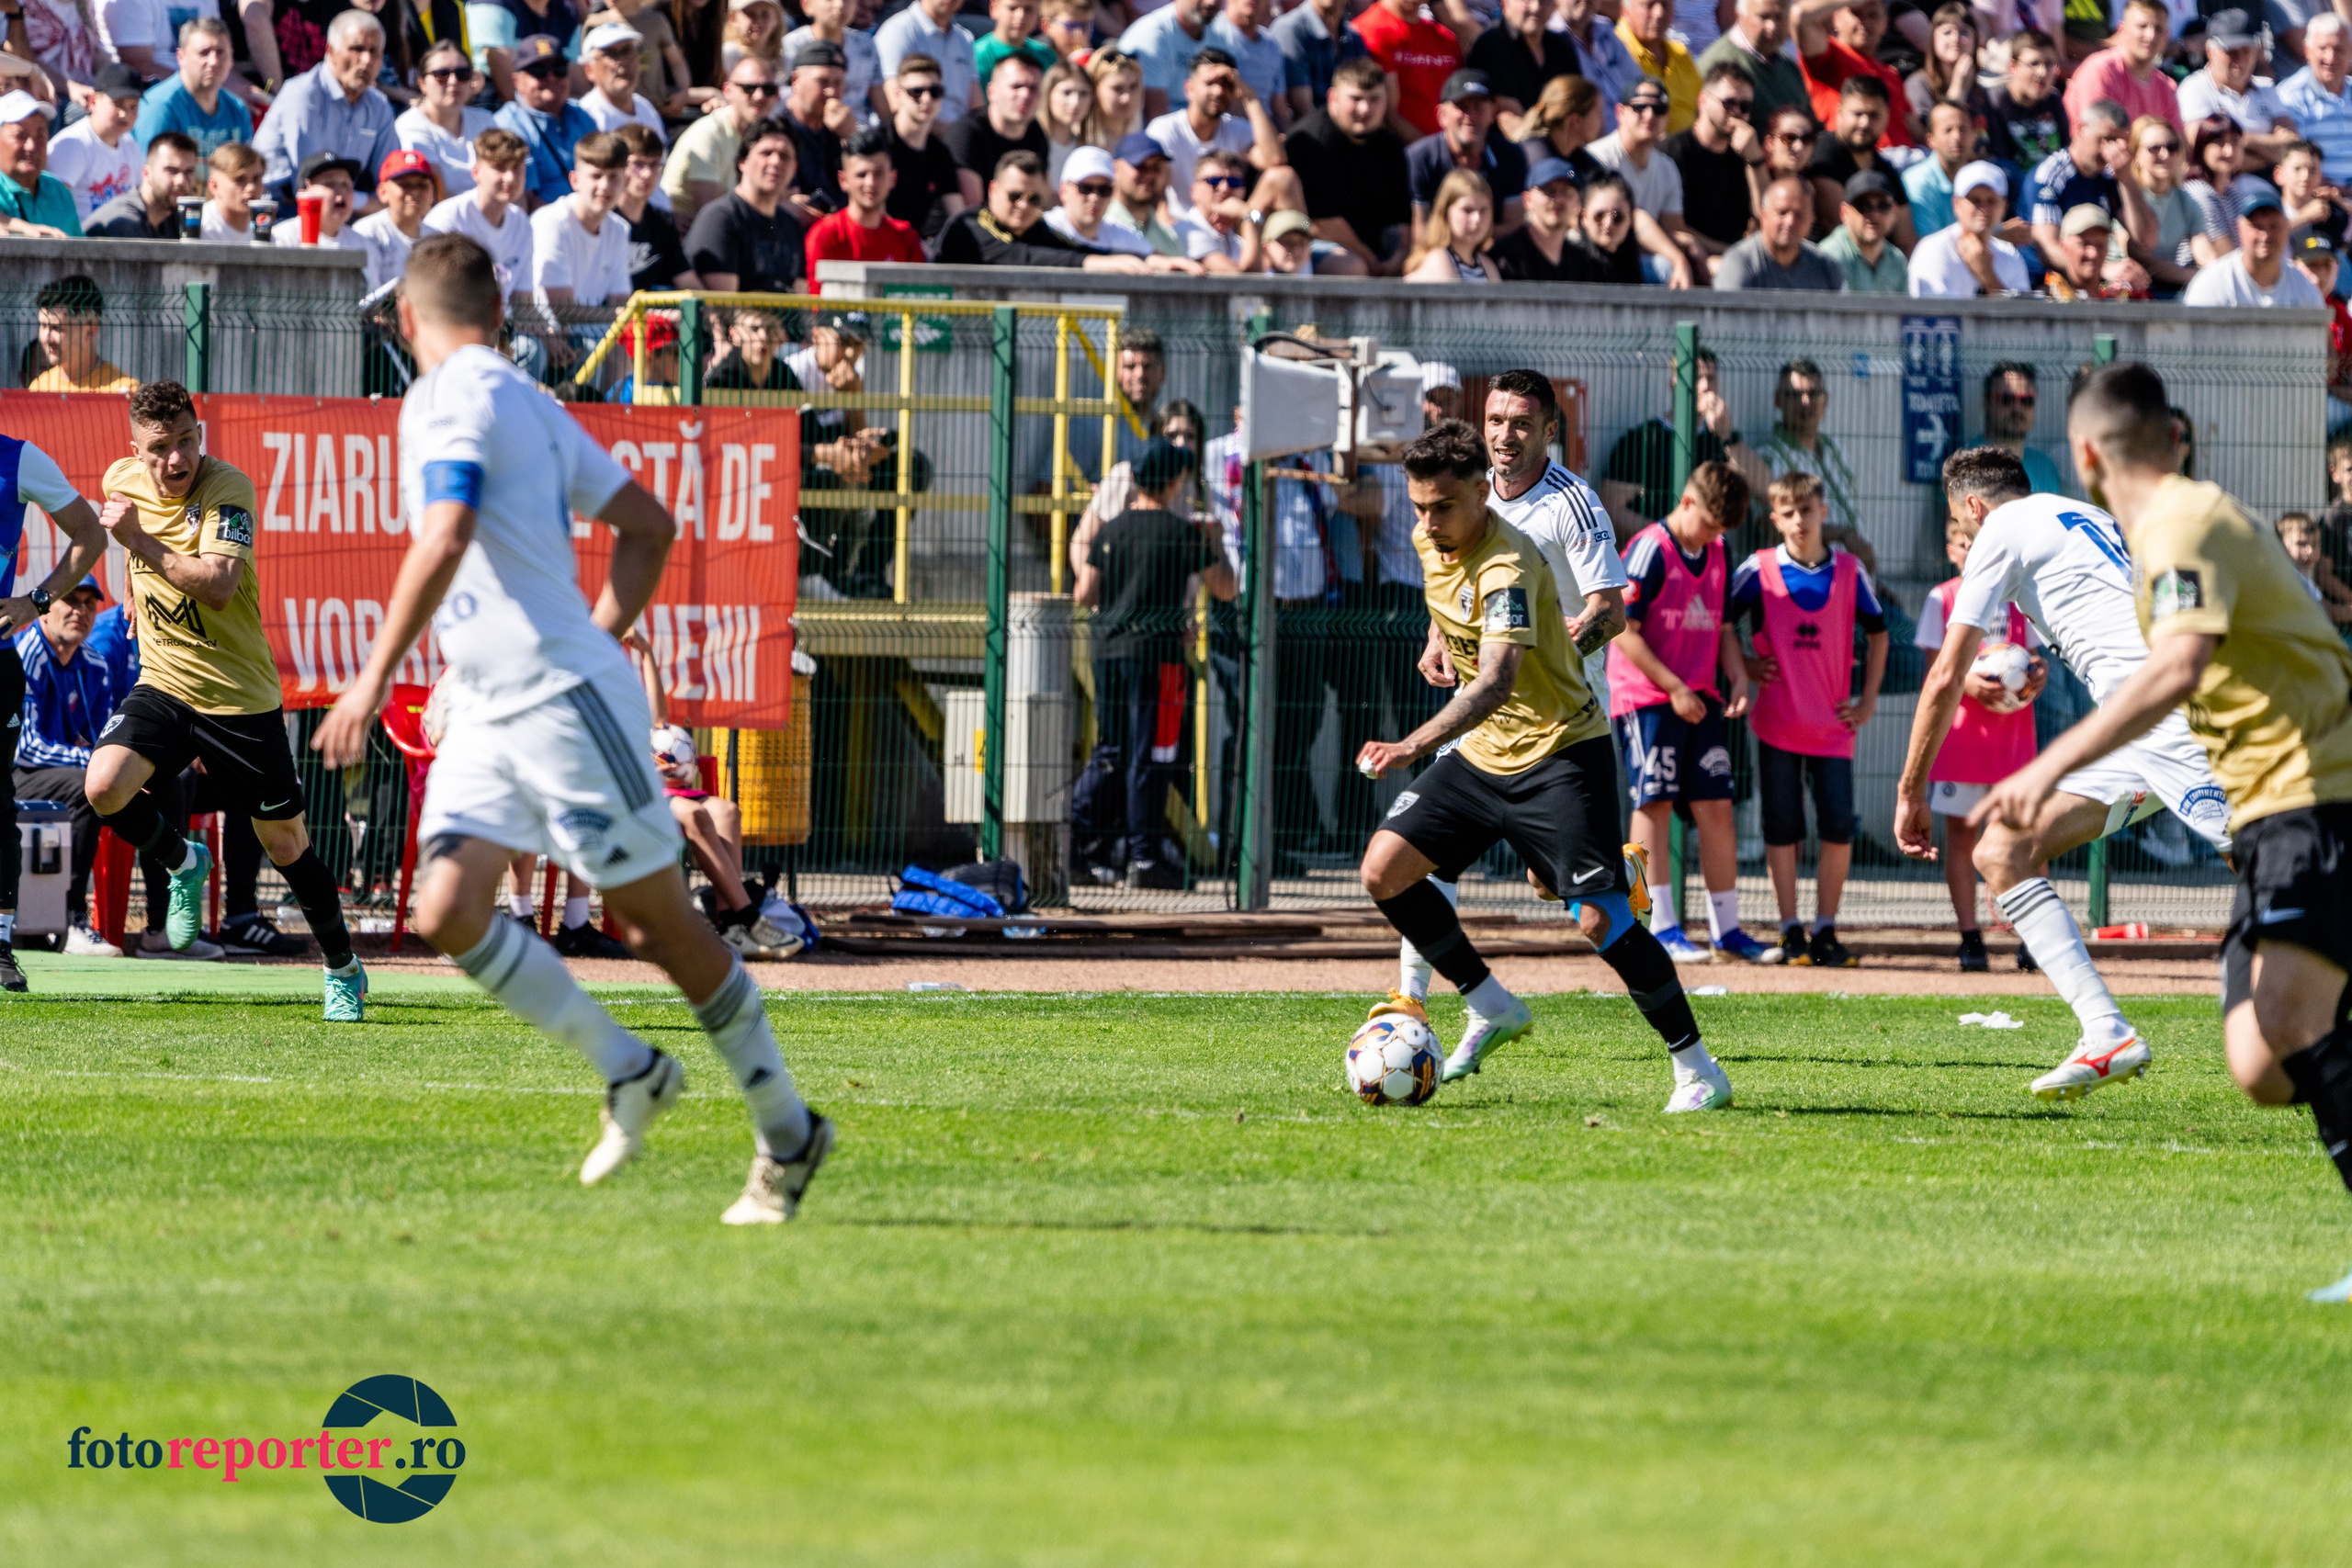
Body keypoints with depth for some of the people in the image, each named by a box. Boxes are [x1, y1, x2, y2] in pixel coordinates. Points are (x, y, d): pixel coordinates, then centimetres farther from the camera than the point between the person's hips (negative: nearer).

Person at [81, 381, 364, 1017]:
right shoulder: (122, 481, -1)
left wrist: (140, 541, -33)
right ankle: (184, 863, 8)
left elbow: (219, 585, -33)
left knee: (286, 845, 4)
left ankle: (343, 970, 24)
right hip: (163, 684, 4)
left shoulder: (226, 489, -18)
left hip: (241, 696, -4)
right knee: (104, 788, -22)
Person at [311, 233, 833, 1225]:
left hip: (561, 698, -9)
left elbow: (443, 544, -26)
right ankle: (627, 1072, 7)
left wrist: (373, 678, -24)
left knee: (659, 922, 0)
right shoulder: (525, 401, 15)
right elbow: (649, 525, 22)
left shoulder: (449, 398, -12)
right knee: (447, 913, -3)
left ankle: (787, 1132, 11)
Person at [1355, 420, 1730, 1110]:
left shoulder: (1508, 568, -27)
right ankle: (1492, 1010, 13)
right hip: (1482, 755, 8)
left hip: (1560, 752, -8)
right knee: (1384, 870, -2)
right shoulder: (1430, 541, 0)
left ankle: (1697, 1069, -4)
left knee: (1601, 919, -16)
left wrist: (1415, 745, -53)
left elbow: (1495, 681, -41)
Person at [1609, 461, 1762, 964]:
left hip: (1700, 699, 7)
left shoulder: (1717, 555, 12)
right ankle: (1662, 927, -7)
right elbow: (1624, 630, -14)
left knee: (1716, 807, 4)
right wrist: (1673, 687, -16)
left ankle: (1726, 927, 9)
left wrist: (1739, 677, 3)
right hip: (1646, 696, -7)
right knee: (1654, 803, -7)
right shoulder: (1650, 550, -11)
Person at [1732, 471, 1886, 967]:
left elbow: (1876, 632, 15)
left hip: (1833, 726, 1)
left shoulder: (1849, 571, 4)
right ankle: (1790, 934, 7)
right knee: (1782, 829, 1)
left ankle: (1825, 932, 5)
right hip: (1777, 722, -1)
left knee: (1839, 830, -4)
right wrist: (1743, 667, -2)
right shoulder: (1759, 570, -1)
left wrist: (1868, 701, 10)